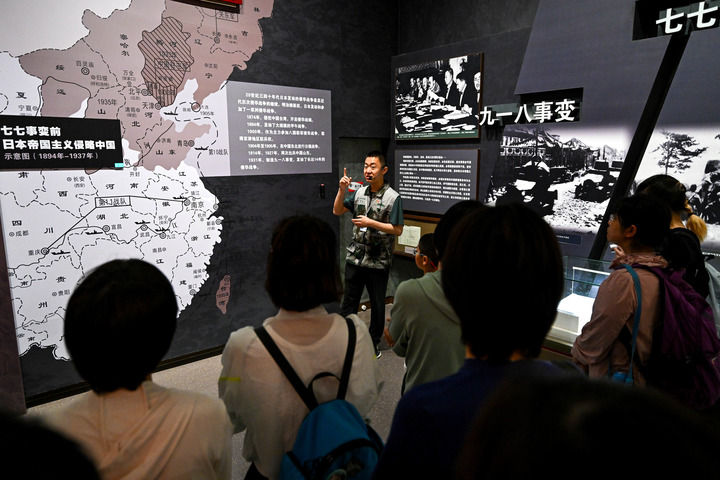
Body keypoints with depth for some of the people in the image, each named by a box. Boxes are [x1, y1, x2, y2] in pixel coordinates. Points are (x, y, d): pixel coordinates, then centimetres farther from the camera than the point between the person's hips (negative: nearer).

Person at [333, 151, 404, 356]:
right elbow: (337, 211, 9)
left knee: (377, 304, 11)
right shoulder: (360, 192, 6)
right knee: (349, 301, 12)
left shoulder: (392, 197, -10)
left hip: (378, 262, -4)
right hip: (355, 257, 4)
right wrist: (342, 190, -5)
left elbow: (397, 230, -13)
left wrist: (371, 223, -19)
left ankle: (374, 342, 28)